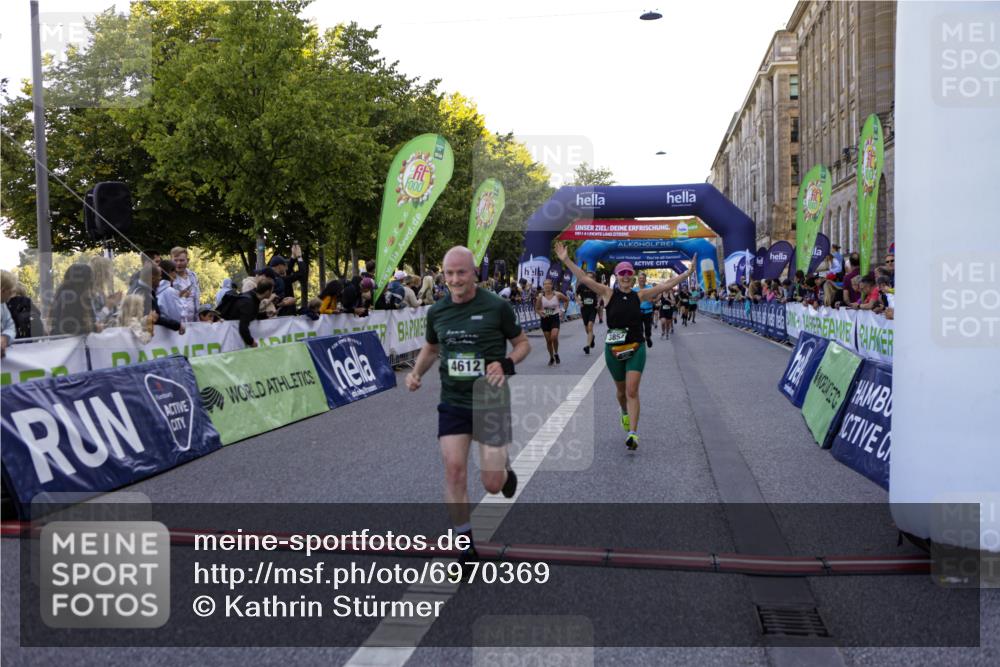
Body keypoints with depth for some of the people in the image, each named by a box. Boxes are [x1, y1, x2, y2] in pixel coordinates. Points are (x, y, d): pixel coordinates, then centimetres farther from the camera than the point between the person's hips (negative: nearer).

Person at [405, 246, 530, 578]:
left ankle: (505, 467, 38)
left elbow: (523, 343, 2)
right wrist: (416, 371, 2)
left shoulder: (497, 307, -9)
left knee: (492, 484, -2)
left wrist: (506, 364, -18)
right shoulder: (437, 311, 2)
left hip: (491, 401, -3)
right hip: (453, 402, 3)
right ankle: (466, 547, 6)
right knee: (454, 468, -9)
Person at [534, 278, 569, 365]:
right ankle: (551, 357, 26)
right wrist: (540, 313, -17)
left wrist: (562, 310, 3)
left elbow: (567, 300, 9)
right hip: (545, 318, 2)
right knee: (548, 340, 6)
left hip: (555, 318, -2)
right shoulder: (540, 296, -6)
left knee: (554, 337, -19)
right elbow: (537, 309, 4)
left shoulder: (557, 295, -9)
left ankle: (556, 354, 8)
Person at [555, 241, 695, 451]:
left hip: (636, 348, -1)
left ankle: (632, 434, -13)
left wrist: (688, 272, -4)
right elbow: (584, 278, -10)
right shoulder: (609, 294, -3)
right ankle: (625, 414, 49)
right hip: (613, 348, 1)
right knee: (621, 390, 18)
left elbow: (666, 285, 2)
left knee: (632, 391, -10)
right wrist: (566, 260, -18)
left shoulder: (640, 296, 1)